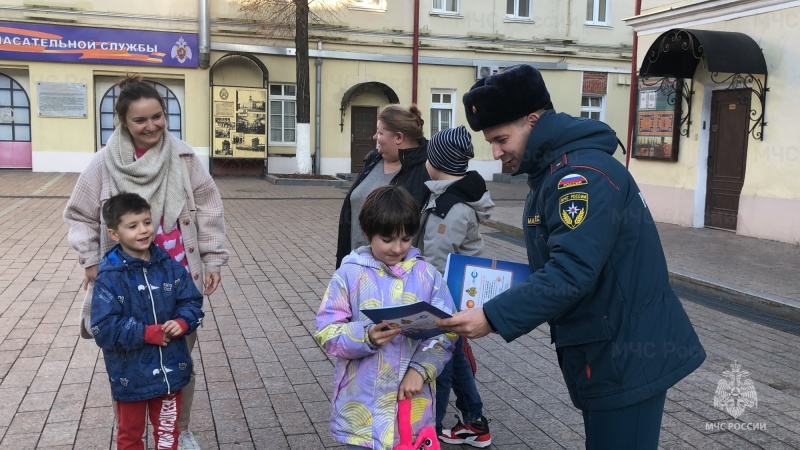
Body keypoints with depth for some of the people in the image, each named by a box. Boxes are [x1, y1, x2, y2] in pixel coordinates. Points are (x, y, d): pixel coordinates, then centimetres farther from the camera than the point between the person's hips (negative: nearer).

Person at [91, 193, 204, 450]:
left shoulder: (170, 266, -5)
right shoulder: (109, 277, -18)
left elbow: (192, 302, 0)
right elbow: (104, 329, -21)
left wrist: (182, 323, -20)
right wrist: (148, 333, -25)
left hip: (171, 370, 3)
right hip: (130, 376, -3)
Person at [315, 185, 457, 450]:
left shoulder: (427, 275, 0)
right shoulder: (350, 274, -6)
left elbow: (445, 332, 0)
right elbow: (326, 332, -8)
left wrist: (421, 369, -14)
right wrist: (366, 337, -25)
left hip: (413, 402, 2)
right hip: (361, 404, -1)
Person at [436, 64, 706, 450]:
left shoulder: (583, 173, -22)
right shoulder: (551, 172, 11)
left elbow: (572, 272, -30)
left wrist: (493, 317, -29)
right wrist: (502, 300, 6)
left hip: (628, 354, -10)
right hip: (603, 351, 10)